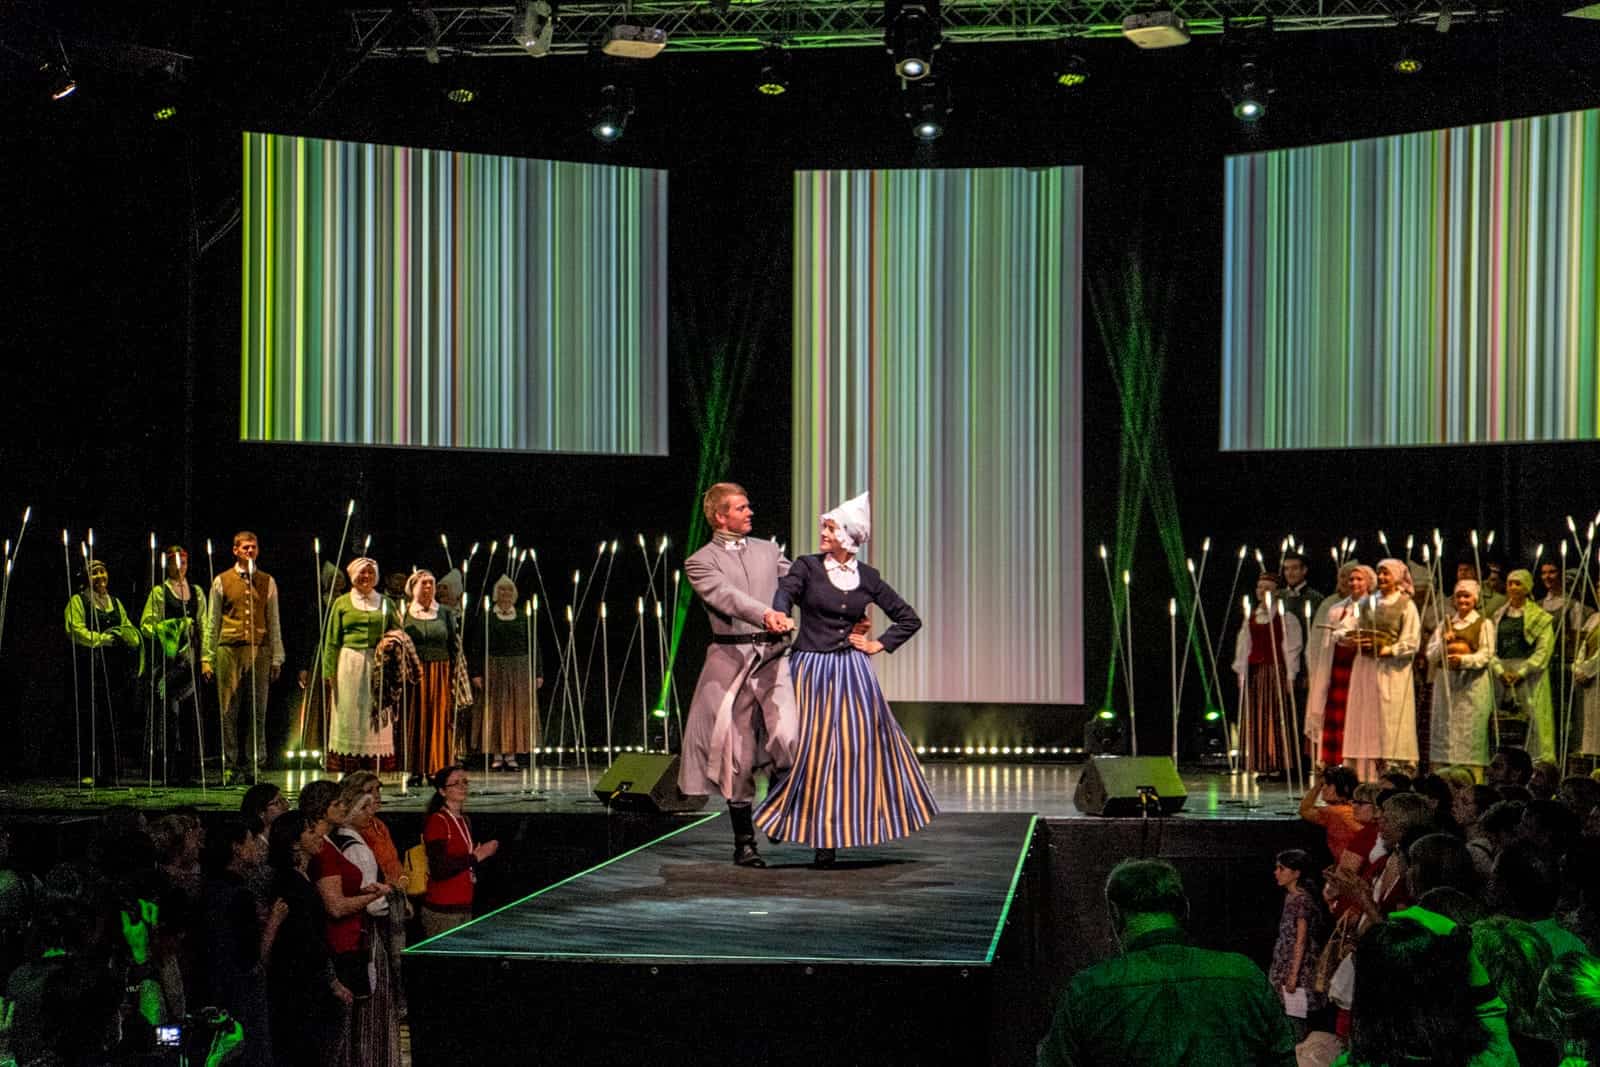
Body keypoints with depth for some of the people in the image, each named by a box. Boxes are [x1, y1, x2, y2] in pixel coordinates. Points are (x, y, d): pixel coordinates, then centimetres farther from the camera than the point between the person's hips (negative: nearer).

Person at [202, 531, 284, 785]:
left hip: (259, 651, 1)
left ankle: (252, 768, 8)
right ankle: (230, 767, 6)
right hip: (229, 649, -1)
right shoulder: (222, 581, 7)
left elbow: (274, 622, 11)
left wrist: (277, 658, 7)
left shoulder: (267, 582, 11)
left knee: (257, 713, 2)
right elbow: (212, 622, 8)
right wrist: (207, 658, 3)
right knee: (228, 712, -1)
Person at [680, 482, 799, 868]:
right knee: (737, 756, 1)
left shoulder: (769, 551, 17)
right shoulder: (700, 562, 3)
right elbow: (727, 596, -15)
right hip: (731, 659, -2)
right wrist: (765, 614, -32)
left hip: (773, 655, 2)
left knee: (790, 738, -17)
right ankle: (744, 843, 12)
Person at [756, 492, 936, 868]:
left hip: (852, 671, 2)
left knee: (859, 749, 0)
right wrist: (778, 612, -43)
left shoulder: (867, 577, 5)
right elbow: (785, 589, -22)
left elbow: (909, 619, 13)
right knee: (812, 750, -4)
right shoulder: (807, 567, 0)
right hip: (811, 670, -2)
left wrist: (879, 645, 1)